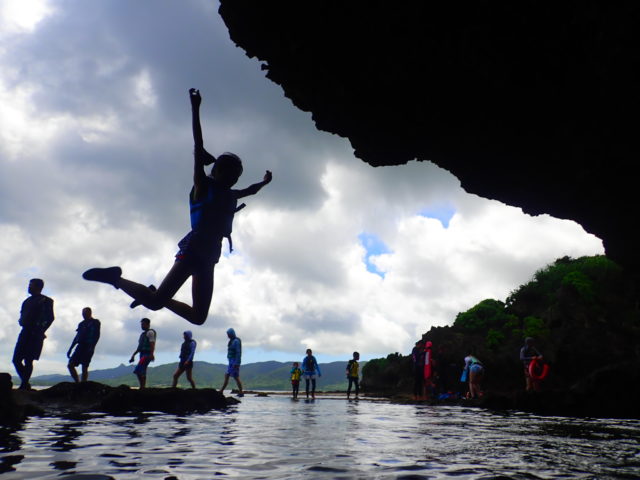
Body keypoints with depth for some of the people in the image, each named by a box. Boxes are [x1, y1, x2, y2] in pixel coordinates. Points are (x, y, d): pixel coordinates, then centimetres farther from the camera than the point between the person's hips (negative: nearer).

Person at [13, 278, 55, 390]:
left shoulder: (46, 301, -1)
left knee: (28, 361, -9)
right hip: (25, 333, 7)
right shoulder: (27, 301, 20)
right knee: (16, 360, 4)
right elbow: (23, 316, 23)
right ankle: (25, 383, 13)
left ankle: (24, 385, -5)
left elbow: (50, 318, -7)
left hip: (35, 335, -7)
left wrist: (40, 331, -9)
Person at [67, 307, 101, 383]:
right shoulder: (81, 324, 20)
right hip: (80, 347, 7)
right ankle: (77, 383, 7)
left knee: (84, 367, -9)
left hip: (88, 347, -7)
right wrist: (70, 349, 18)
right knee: (70, 365, 0)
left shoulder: (95, 322, 0)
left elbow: (96, 336, -9)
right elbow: (77, 337, 22)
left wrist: (91, 347, -20)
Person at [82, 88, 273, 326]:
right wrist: (195, 109, -15)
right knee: (156, 301, -18)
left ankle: (151, 295, 21)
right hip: (194, 250, -8)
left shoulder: (230, 197, 22)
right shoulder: (203, 185, 3)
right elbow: (199, 149, -8)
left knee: (198, 316, 5)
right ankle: (115, 278, 4)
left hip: (208, 257, 8)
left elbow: (250, 190, 44)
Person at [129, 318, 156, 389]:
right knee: (142, 372, 7)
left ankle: (142, 387, -20)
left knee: (138, 370, -20)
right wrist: (133, 355, 24)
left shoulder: (150, 332, -5)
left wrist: (151, 354, -29)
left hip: (147, 355, -10)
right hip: (142, 354, 10)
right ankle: (142, 388, 9)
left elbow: (152, 344, -17)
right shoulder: (143, 334, 23)